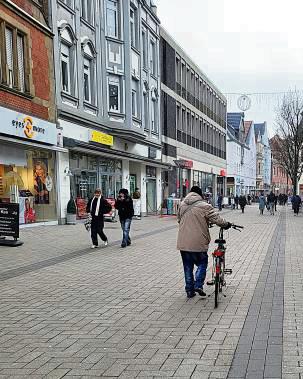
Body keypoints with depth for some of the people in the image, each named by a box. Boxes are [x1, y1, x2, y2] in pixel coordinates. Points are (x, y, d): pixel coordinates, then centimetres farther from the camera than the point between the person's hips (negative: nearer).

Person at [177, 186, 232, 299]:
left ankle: (189, 290, 18)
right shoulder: (204, 206, -10)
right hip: (198, 243, -5)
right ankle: (198, 285, 0)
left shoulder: (182, 205, 7)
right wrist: (226, 224, 4)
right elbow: (216, 219, -12)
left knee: (188, 266, 13)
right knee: (202, 263, 14)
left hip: (183, 242, 5)